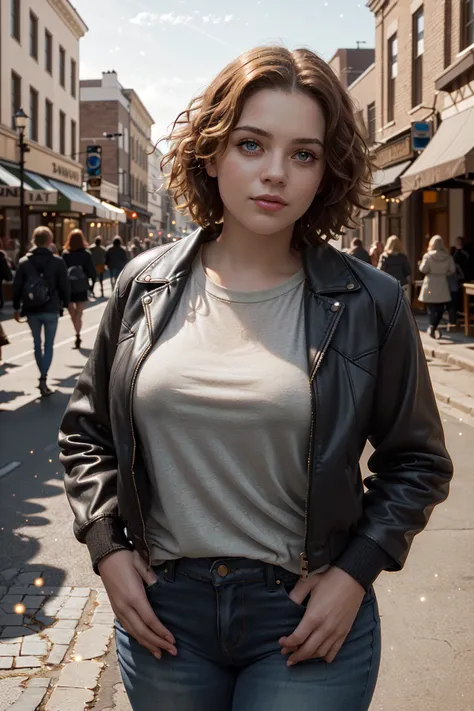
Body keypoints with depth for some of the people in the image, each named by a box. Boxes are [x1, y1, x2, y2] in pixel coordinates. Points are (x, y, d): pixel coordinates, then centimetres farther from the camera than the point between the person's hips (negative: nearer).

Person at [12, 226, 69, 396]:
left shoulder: (24, 262, 0)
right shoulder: (57, 262, -6)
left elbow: (17, 287, 1)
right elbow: (64, 286, -4)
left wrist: (17, 308, 10)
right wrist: (65, 304, 10)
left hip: (31, 311, 2)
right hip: (51, 310, -2)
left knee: (37, 344, 15)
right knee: (49, 345, 2)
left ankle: (42, 377, 22)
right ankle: (43, 378, -12)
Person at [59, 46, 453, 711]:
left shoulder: (369, 303, -7)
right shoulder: (144, 285, -1)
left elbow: (417, 462, 3)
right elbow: (86, 431, 10)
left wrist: (356, 570, -6)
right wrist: (108, 546, 0)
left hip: (306, 618, -2)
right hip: (161, 610, 3)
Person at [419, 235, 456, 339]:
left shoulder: (428, 256, -10)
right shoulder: (448, 256, -3)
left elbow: (423, 270, -12)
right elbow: (452, 270, 0)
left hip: (430, 285, -1)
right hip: (442, 284, 1)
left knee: (431, 308, 5)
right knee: (440, 308, 8)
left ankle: (433, 327, -6)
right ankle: (433, 327, -2)